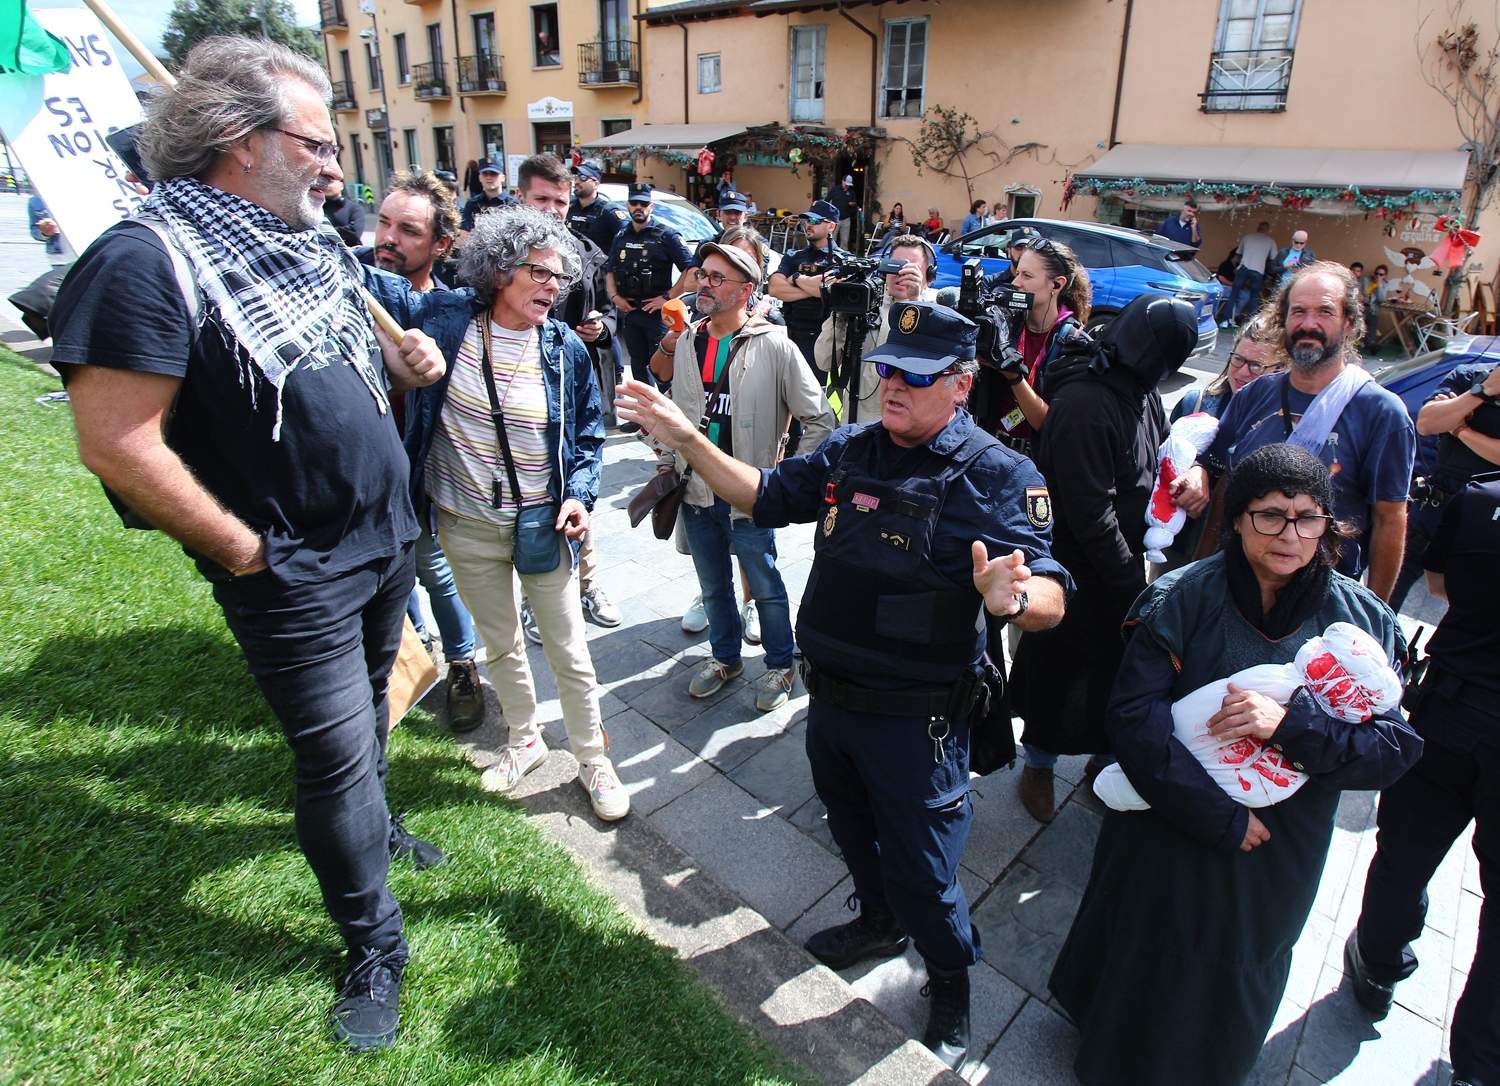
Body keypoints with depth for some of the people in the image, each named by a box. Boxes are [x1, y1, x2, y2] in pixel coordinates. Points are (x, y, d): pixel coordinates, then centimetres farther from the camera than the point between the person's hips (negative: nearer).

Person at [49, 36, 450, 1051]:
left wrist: (407, 360, 0)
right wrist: (246, 550, -17)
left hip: (387, 537, 8)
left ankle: (374, 824, 50)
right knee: (336, 756, 4)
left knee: (369, 705, 25)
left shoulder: (311, 235, 7)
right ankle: (375, 945, 25)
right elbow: (118, 447, -23)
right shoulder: (149, 260, -19)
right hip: (297, 577, -7)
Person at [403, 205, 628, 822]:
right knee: (500, 645, 19)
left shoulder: (564, 347, -6)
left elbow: (589, 434, 3)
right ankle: (524, 740, 43)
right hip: (466, 523, 1)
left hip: (541, 523, -1)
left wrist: (579, 495, -10)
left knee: (569, 653, 6)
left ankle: (593, 761, 26)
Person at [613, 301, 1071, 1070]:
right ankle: (880, 924, 58)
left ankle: (950, 983, 44)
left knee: (920, 867, 13)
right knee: (852, 831, 28)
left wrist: (1015, 596, -48)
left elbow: (1051, 596, -24)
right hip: (830, 697, 6)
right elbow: (765, 495, 8)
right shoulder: (850, 449, -1)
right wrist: (688, 440, -3)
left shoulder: (997, 475, -18)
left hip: (916, 719, -6)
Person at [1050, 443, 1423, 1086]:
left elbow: (1395, 748, -12)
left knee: (1237, 974, 25)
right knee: (1144, 966, 20)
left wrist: (1292, 724, -30)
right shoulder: (1180, 600, -17)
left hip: (1281, 850, 2)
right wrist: (1221, 818, -22)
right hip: (1167, 834, -2)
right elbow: (1134, 717, -21)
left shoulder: (1362, 622, -9)